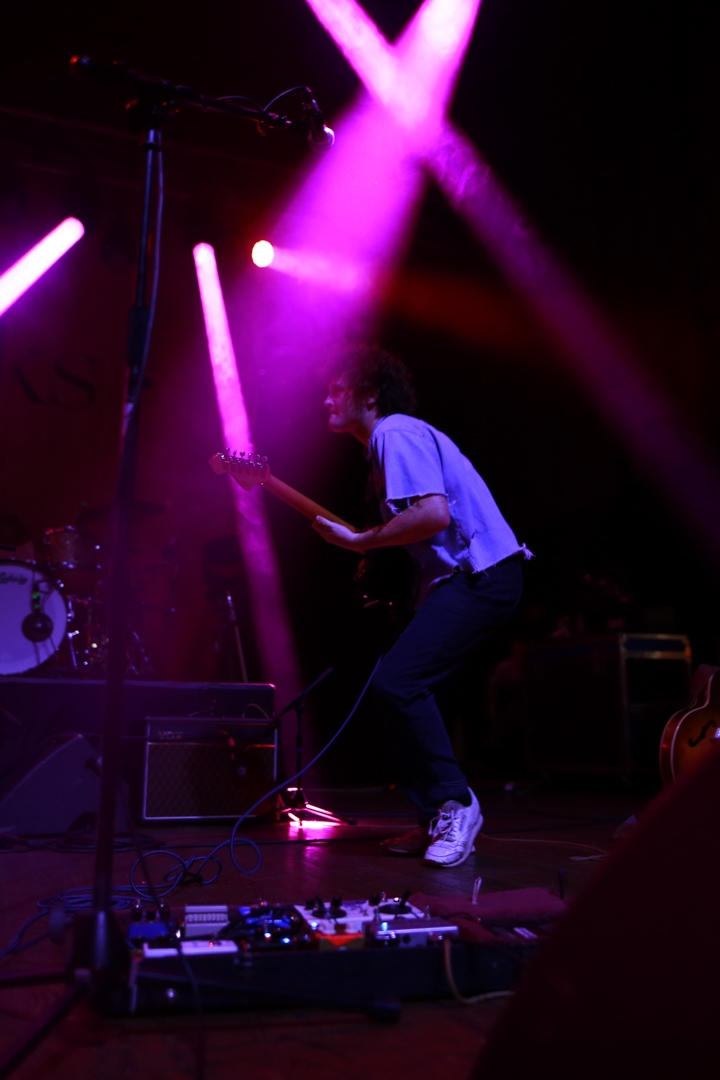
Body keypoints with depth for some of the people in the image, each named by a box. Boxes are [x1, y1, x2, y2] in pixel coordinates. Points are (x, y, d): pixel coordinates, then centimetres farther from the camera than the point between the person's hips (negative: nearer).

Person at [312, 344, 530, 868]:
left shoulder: (396, 433, -12)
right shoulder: (390, 440, 20)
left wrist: (359, 541, -16)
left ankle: (454, 802, -5)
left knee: (396, 683, -19)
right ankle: (439, 822, 16)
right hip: (463, 575, 11)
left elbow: (435, 514, -26)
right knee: (405, 687, 8)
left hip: (482, 576, -11)